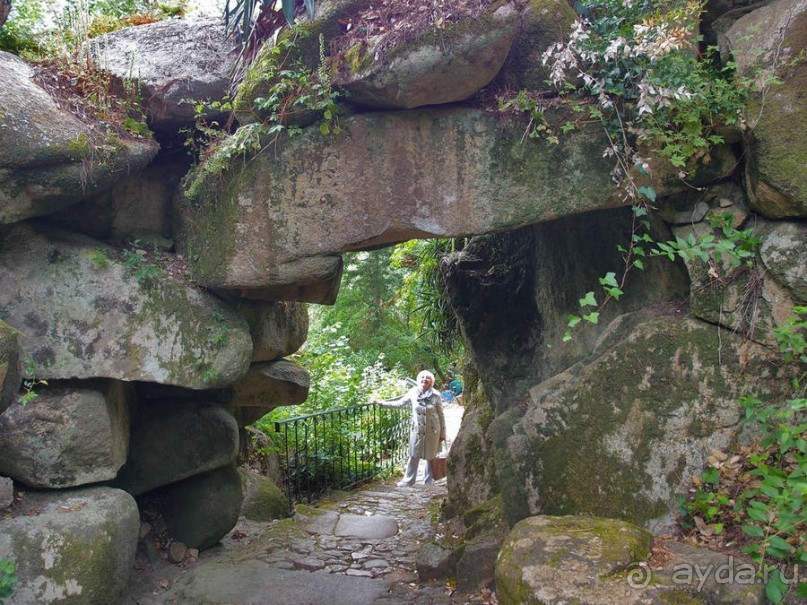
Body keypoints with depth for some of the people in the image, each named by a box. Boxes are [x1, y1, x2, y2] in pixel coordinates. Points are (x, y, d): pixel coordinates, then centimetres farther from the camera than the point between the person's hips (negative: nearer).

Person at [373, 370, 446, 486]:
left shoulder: (436, 395, -10)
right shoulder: (413, 393, -5)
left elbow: (441, 415, -3)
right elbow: (399, 403, 5)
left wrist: (443, 433, -2)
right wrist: (381, 403, 1)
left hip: (432, 431, -1)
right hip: (417, 430, 2)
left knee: (431, 456, 10)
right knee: (414, 456, 9)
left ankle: (429, 480, 27)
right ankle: (408, 479, 24)